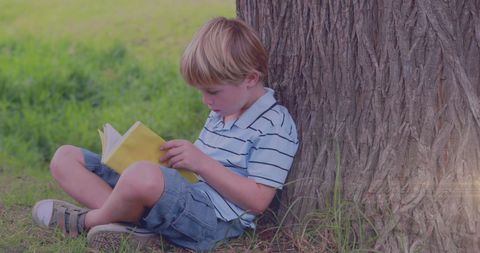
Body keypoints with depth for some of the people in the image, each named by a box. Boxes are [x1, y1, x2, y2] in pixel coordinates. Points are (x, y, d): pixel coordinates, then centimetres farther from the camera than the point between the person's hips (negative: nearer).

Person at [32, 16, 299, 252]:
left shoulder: (276, 126, -7)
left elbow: (257, 201, -13)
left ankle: (88, 220, -10)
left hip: (214, 219, -9)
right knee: (65, 157, 7)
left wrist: (202, 162, -16)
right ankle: (133, 220, -17)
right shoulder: (221, 112, 21)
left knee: (144, 176, -44)